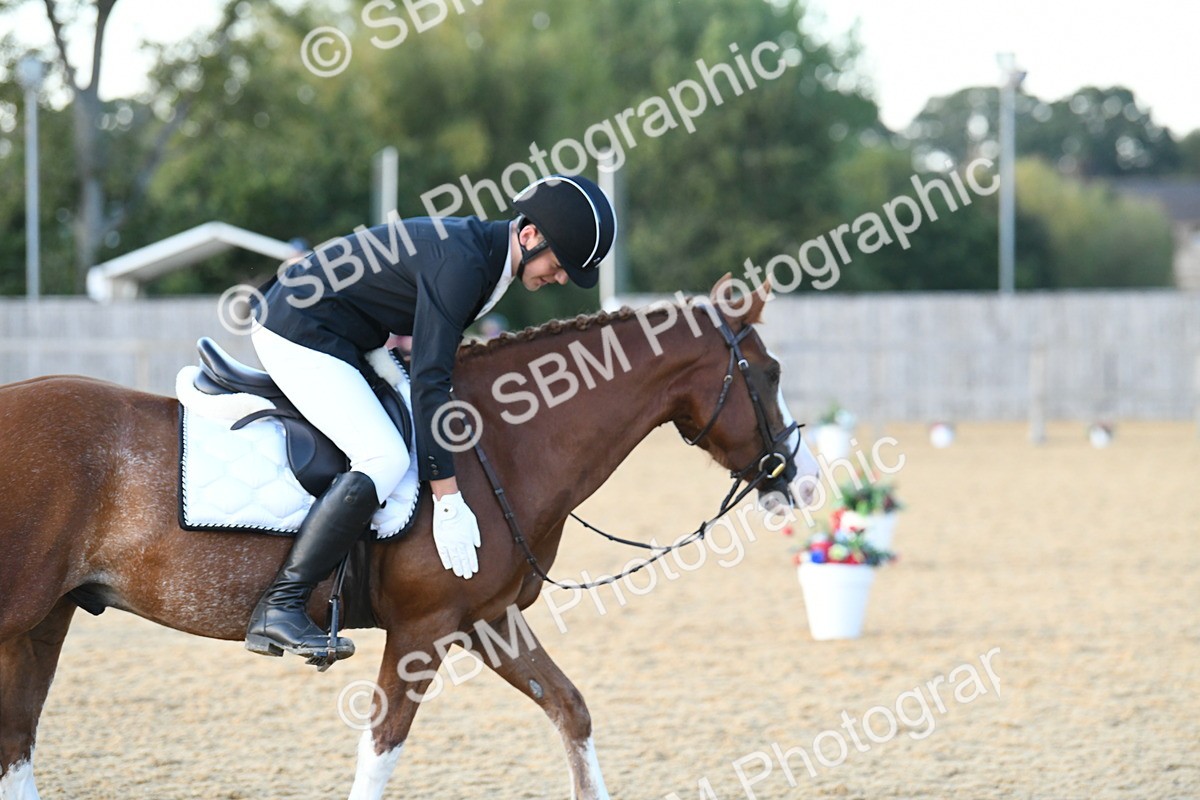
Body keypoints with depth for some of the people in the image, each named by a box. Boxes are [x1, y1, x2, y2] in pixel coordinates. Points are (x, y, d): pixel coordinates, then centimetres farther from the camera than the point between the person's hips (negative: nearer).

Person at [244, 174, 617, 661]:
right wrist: (447, 501, -29)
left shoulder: (484, 248, 5)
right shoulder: (460, 264, -25)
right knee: (384, 460, -23)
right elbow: (429, 382, -29)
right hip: (297, 333, -11)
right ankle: (278, 610, -24)